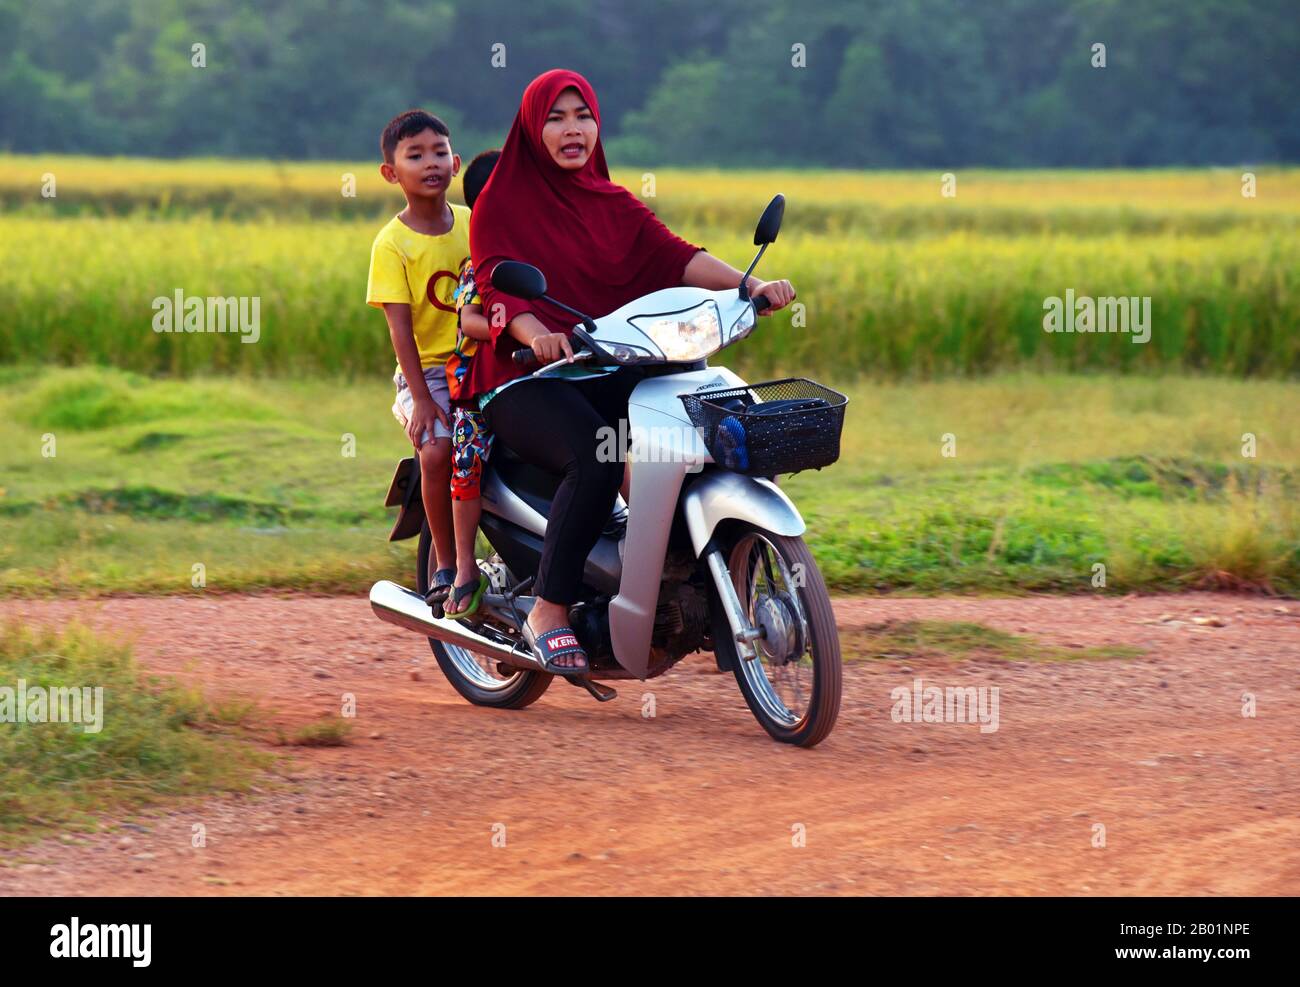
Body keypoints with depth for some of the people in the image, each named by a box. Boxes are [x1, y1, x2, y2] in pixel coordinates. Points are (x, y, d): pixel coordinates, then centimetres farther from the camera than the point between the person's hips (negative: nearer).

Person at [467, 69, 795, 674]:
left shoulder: (614, 205, 18)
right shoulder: (500, 203, 5)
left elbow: (673, 255, 2)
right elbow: (497, 287, -11)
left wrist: (750, 284, -17)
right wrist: (535, 333, -33)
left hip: (610, 372, 5)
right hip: (525, 380, -5)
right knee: (596, 457, -34)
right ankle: (548, 612, -27)